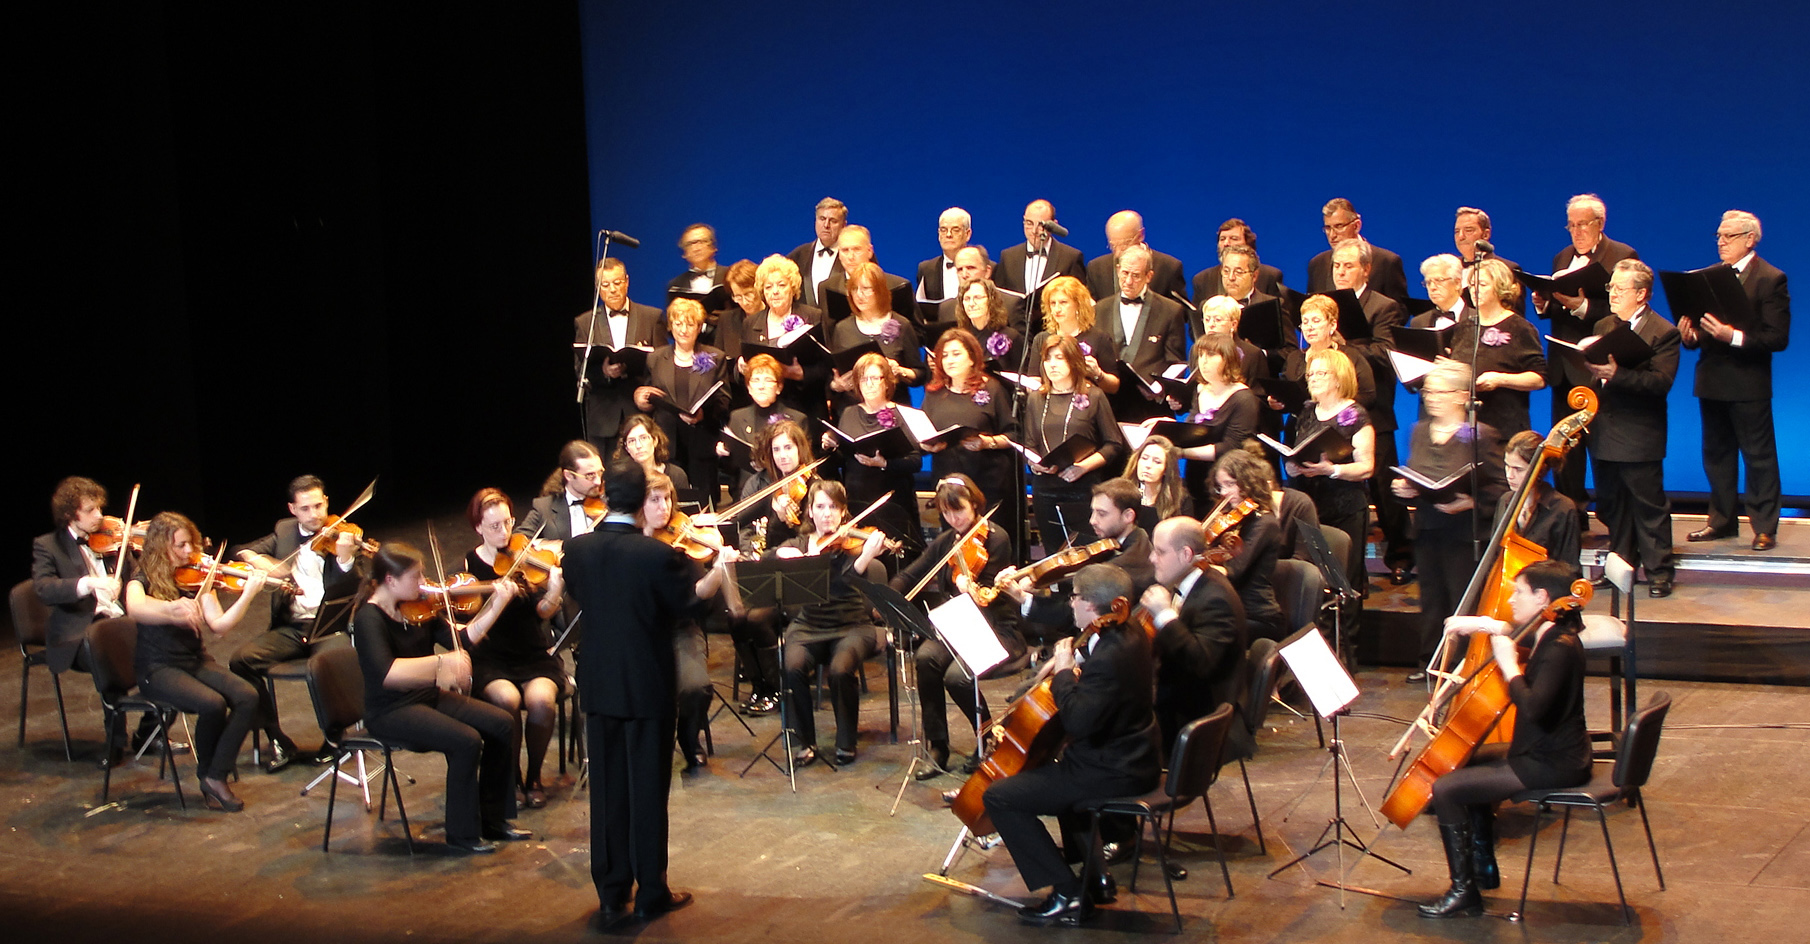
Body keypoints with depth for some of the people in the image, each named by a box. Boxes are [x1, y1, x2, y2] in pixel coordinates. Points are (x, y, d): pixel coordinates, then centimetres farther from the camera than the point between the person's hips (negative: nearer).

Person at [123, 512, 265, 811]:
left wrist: (248, 594, -17)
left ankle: (216, 776, -11)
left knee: (248, 697, -21)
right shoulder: (143, 580, -7)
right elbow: (135, 609, -32)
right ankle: (207, 773, -3)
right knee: (212, 704, -30)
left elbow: (219, 626, -3)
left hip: (196, 661, 5)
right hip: (158, 669, -5)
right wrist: (173, 609, -52)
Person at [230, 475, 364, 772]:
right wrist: (255, 558, -7)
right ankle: (278, 741, -8)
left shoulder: (341, 536, 0)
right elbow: (242, 551, 17)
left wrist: (346, 558, -34)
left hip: (329, 627, -4)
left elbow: (354, 588, -12)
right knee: (242, 661, -19)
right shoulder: (284, 531, 13)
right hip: (291, 628, 4)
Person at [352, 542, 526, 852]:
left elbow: (463, 640, 4)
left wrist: (497, 604, -2)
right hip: (390, 711, -8)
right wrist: (441, 662, -37)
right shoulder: (369, 619, -19)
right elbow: (385, 673, -34)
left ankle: (493, 819, 8)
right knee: (466, 741, -25)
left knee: (502, 724, -4)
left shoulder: (418, 609, 3)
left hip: (429, 697, 8)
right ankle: (462, 833, -8)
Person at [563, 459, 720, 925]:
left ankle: (611, 895, 17)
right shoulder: (658, 555, -20)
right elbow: (686, 602, -4)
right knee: (648, 789, 7)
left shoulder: (576, 550, -7)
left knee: (606, 790, 12)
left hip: (599, 685, 4)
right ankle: (651, 893, 15)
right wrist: (718, 573, 12)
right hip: (649, 685, -4)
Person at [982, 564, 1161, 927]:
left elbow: (1079, 722, -34)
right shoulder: (1130, 635, 2)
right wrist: (1073, 658, 7)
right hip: (1134, 758, 11)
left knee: (999, 797, -8)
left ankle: (1066, 895, -6)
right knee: (1057, 769, 40)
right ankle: (1096, 876, 37)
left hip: (1114, 773, -11)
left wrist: (1064, 672, -21)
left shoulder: (1109, 658, -29)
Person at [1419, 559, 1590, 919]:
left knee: (1445, 789, -13)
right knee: (1469, 761, 29)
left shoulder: (1559, 648, -24)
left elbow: (1533, 708, -36)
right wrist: (1486, 625, 12)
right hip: (1546, 750, 11)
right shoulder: (1549, 636, 6)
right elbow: (1513, 633, 30)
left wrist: (1509, 666, -23)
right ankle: (1484, 868, 35)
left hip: (1552, 765, -11)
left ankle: (1464, 891, -3)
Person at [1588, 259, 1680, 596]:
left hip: (1639, 438, -7)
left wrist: (1618, 373, -30)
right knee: (1612, 505, 14)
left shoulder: (1663, 333, -9)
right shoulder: (1603, 327, 14)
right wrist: (1590, 367, -8)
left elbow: (1661, 381, -21)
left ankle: (1659, 572, 9)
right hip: (1605, 435, 7)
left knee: (1649, 506, 1)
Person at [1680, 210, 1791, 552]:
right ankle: (1722, 520, 23)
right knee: (1716, 454, 13)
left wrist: (1734, 337, -24)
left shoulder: (1770, 279, -7)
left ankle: (1764, 527, 4)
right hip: (1711, 381, 7)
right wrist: (1691, 336, -8)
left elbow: (1777, 338, -14)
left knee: (1759, 456, -1)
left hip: (1748, 383, -7)